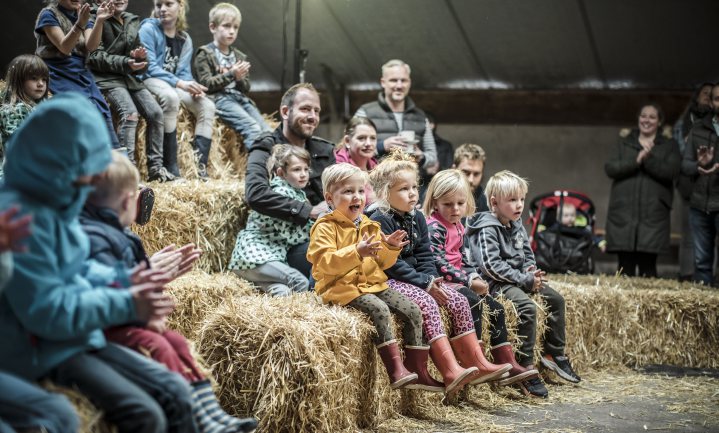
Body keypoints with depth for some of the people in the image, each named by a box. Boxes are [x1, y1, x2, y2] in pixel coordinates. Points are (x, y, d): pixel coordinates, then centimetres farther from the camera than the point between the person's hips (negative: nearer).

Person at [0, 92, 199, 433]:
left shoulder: (53, 203, 7)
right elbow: (47, 312, -26)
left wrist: (123, 280, 3)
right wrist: (127, 305, -18)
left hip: (81, 339, 10)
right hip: (42, 354, -10)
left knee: (175, 394, 1)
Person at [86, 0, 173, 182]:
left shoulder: (133, 21, 16)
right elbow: (95, 56, -11)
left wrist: (139, 57, -6)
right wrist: (124, 63, -20)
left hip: (130, 77, 6)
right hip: (107, 78, -6)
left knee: (155, 112, -12)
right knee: (129, 112, -28)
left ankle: (155, 167, -6)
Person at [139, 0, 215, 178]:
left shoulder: (185, 39, 12)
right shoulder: (148, 29, -6)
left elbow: (184, 72, 6)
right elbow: (150, 67, -16)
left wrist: (193, 87, -18)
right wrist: (179, 83, -27)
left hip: (174, 85, 7)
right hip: (150, 81, -7)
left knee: (207, 106, -12)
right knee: (170, 96, -37)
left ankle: (200, 167, -17)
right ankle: (170, 167, -38)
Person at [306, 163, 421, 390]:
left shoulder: (370, 226, 17)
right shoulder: (326, 227, -5)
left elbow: (381, 262, 21)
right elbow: (325, 263, -19)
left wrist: (390, 249, -1)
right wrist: (357, 252, -30)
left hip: (373, 284, 7)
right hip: (343, 287, -7)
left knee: (412, 310, -8)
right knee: (379, 309, -32)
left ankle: (417, 369, -1)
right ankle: (396, 371, -34)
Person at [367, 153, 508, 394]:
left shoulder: (417, 218, 12)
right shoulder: (379, 220, -14)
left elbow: (424, 256, 13)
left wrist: (431, 279, -7)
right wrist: (424, 283, -20)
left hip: (416, 279, 9)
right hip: (387, 281, -9)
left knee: (459, 301, -4)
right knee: (427, 304, -31)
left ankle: (477, 363, -2)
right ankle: (451, 372, -39)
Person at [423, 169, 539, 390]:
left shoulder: (458, 227, 17)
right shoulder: (434, 227, -13)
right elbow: (437, 263, -22)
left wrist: (476, 277, 1)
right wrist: (469, 281, -21)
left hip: (459, 281, 10)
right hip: (441, 281, -10)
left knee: (496, 308, 3)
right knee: (473, 301, -31)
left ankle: (507, 365, 4)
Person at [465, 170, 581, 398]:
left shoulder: (516, 226, 13)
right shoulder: (487, 229, -16)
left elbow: (527, 254, 23)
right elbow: (492, 265, -23)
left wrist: (531, 271, -1)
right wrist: (524, 279, -22)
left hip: (519, 279, 10)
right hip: (496, 283, -10)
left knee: (556, 299, 9)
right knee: (527, 306, -31)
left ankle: (554, 354, 21)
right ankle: (525, 368, -28)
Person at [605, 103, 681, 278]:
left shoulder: (669, 145, 11)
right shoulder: (624, 143, 16)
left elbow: (671, 171, -6)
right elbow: (610, 168, 1)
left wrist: (649, 159, -17)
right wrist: (636, 160, -12)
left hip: (653, 214, -1)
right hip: (623, 213, 2)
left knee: (648, 267, -6)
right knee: (625, 267, -2)